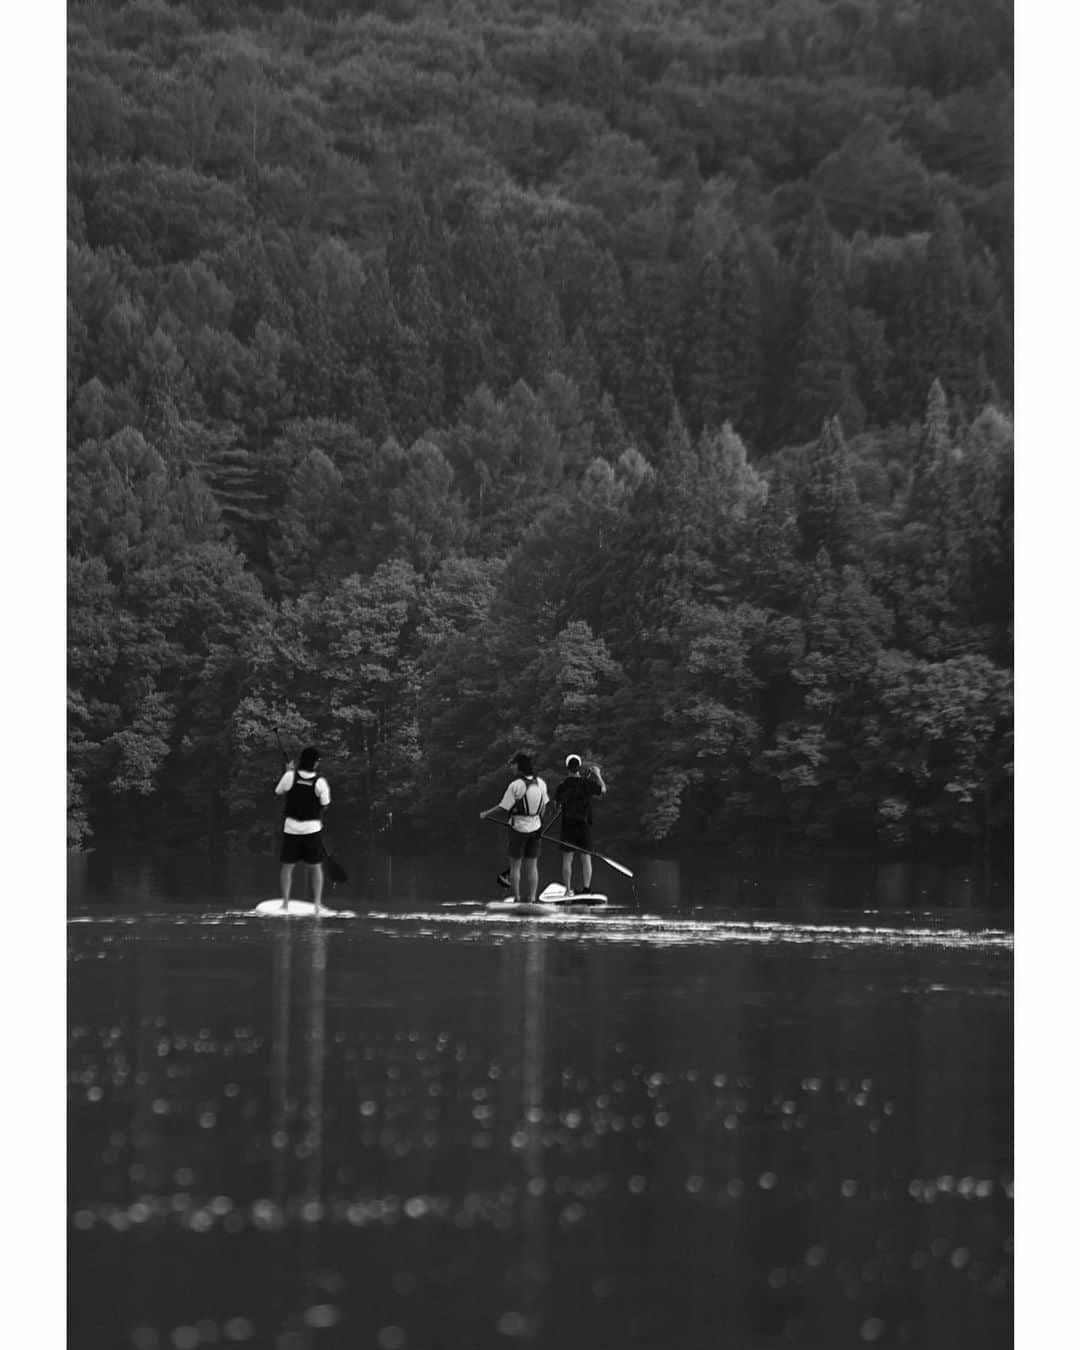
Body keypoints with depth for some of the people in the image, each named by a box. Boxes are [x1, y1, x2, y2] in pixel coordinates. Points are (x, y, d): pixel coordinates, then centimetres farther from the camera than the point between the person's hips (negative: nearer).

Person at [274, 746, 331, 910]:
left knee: (287, 866, 9)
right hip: (313, 828, 0)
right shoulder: (320, 782, -11)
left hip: (292, 828, 0)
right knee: (315, 867, 10)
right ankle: (317, 903, 8)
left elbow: (279, 792, 6)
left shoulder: (290, 776, -10)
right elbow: (324, 805, -4)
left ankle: (285, 903, 8)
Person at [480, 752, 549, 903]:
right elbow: (544, 806, 9)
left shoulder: (516, 786, -19)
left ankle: (517, 899, 7)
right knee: (532, 866, 8)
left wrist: (486, 814, 2)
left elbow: (503, 807, -13)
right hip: (535, 828, 5)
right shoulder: (541, 783, -1)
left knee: (515, 866, 7)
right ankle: (532, 899, 7)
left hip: (518, 828, -5)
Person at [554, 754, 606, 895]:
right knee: (586, 858, 6)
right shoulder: (586, 783, -8)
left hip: (567, 825, 0)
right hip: (584, 825, 0)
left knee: (567, 859, 4)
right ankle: (586, 888, 2)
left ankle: (568, 890, 2)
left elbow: (557, 804, 7)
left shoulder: (562, 786, -5)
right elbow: (603, 789, 6)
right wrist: (597, 774, 18)